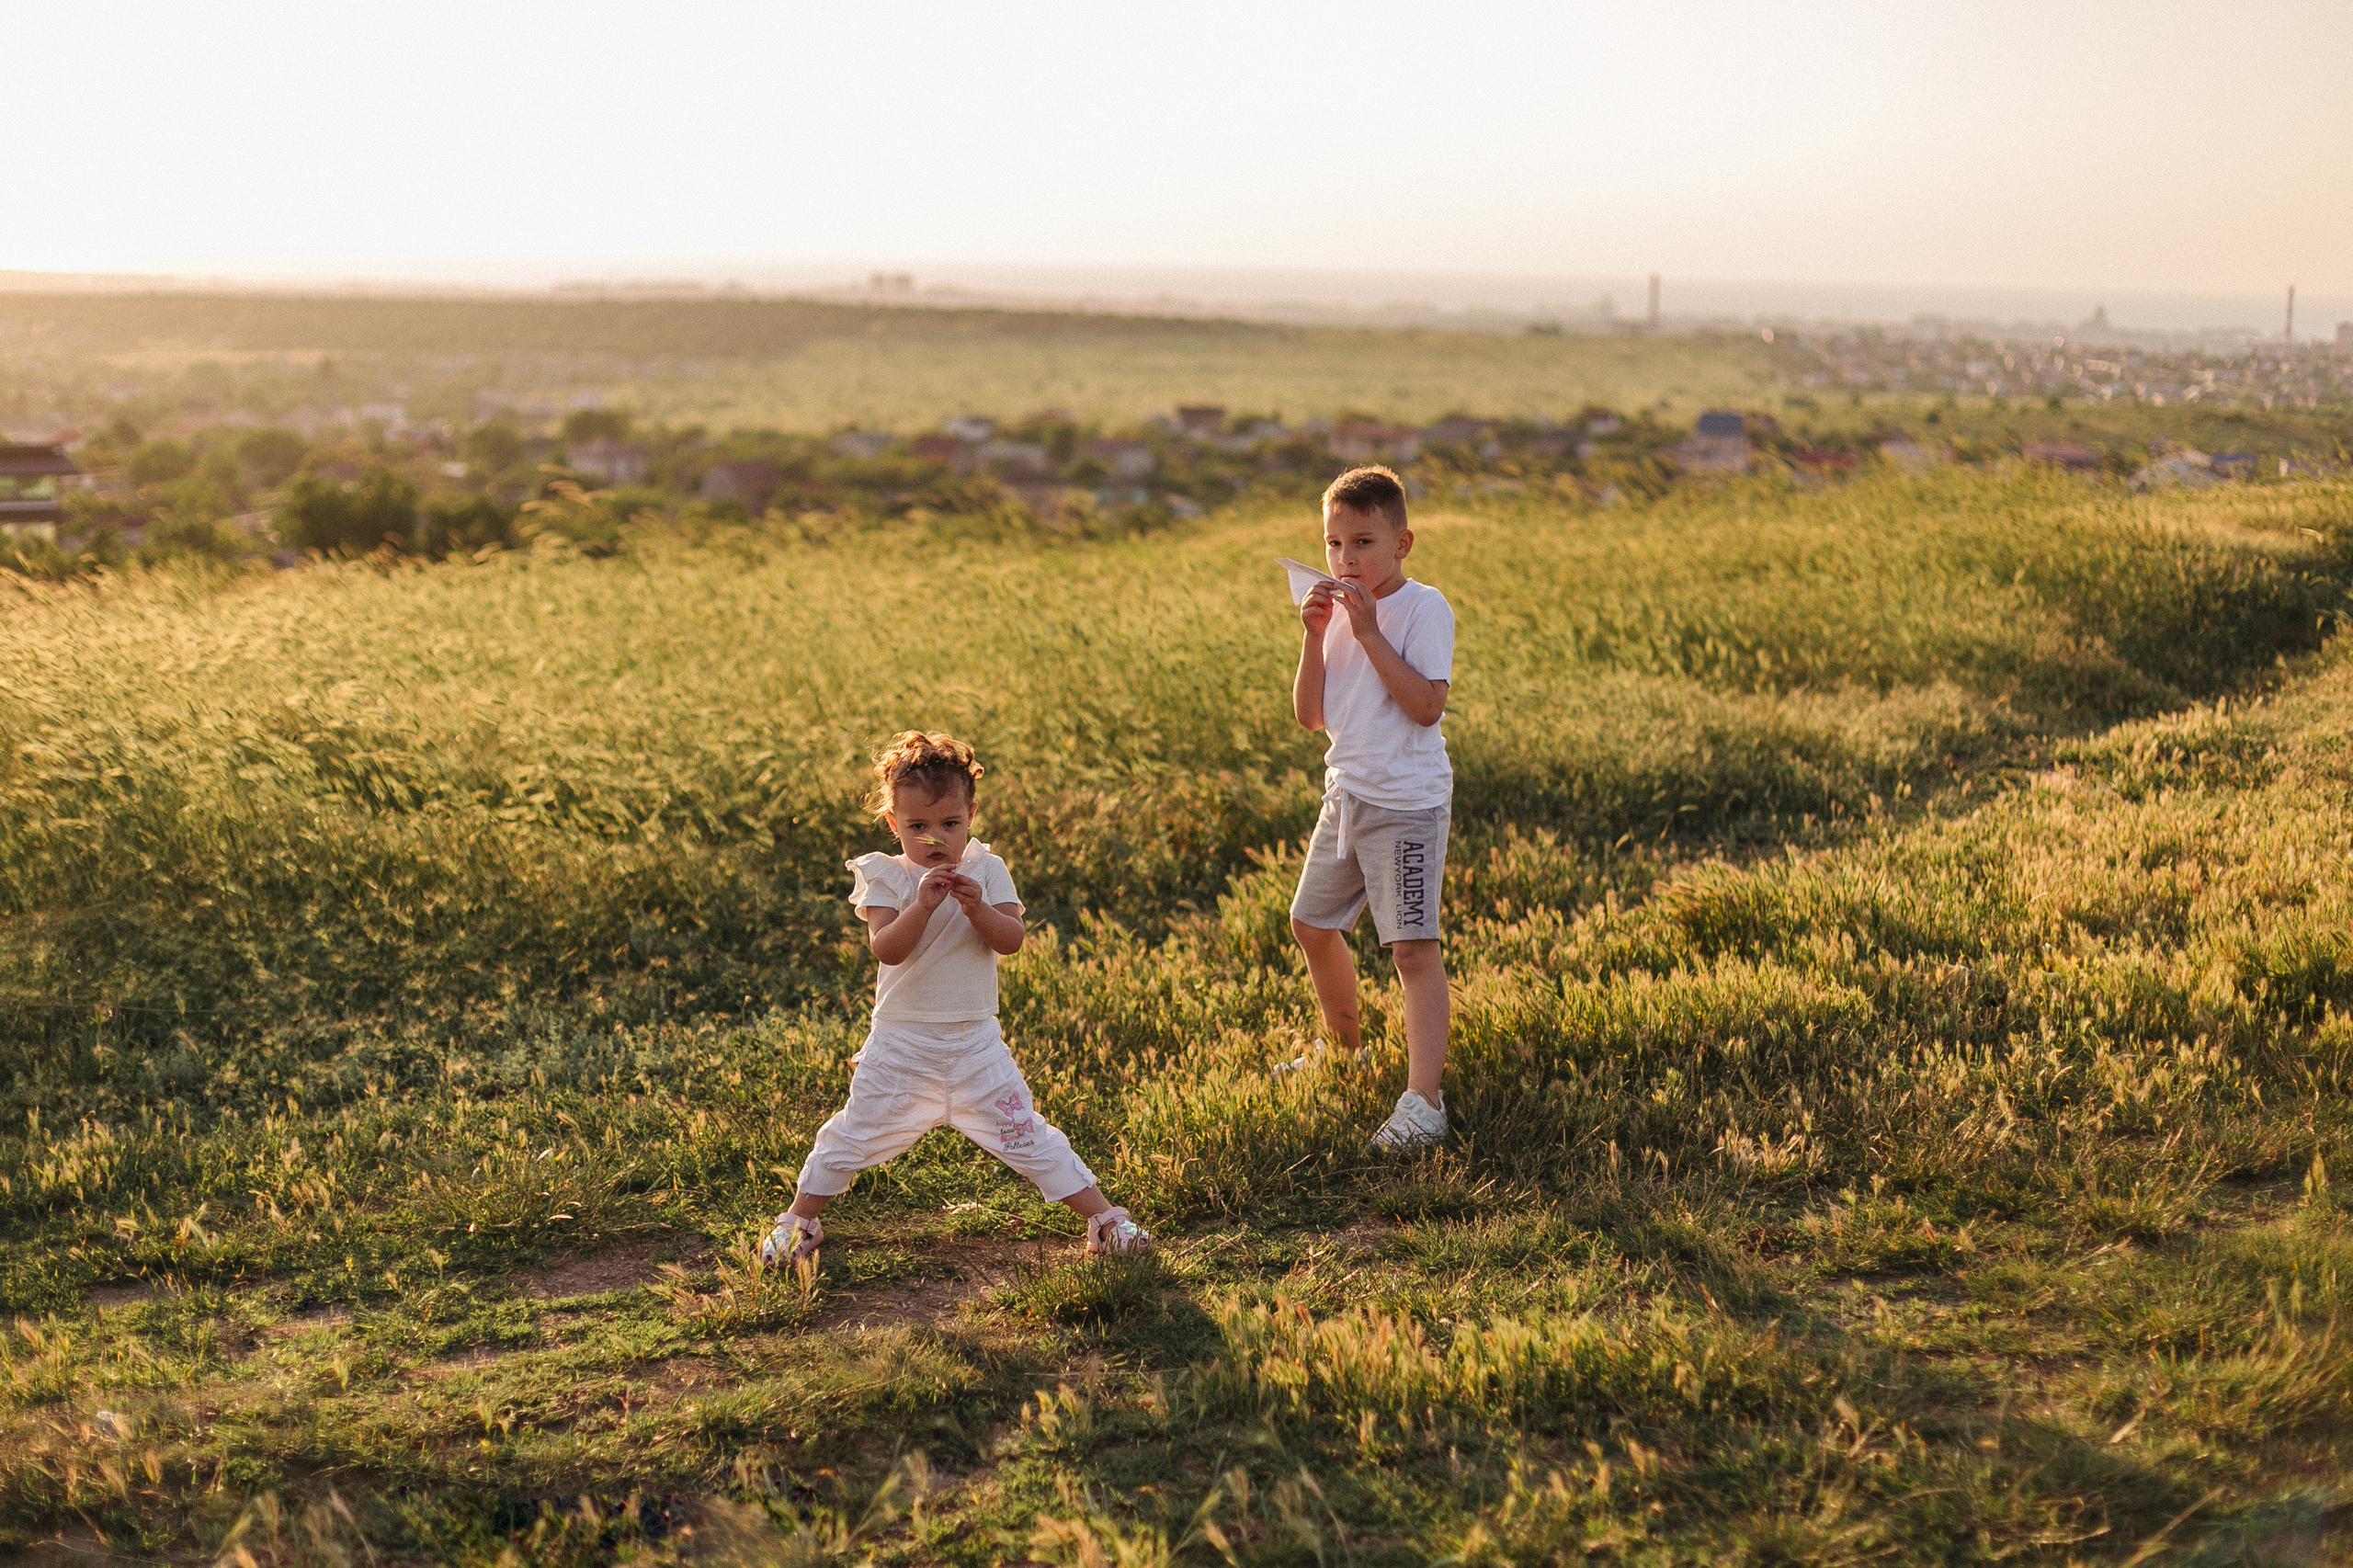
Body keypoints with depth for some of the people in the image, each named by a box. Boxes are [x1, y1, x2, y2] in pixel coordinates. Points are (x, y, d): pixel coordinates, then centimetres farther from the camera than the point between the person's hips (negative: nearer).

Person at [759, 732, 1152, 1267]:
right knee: (856, 1132, 8)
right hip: (902, 1042, -1)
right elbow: (886, 948, -21)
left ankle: (1102, 1215, 9)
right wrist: (922, 905, -34)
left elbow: (1011, 940, -11)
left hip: (974, 1040, 1)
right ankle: (801, 1220, 27)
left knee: (1024, 1131, 1)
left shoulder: (987, 871, -1)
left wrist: (978, 908, -28)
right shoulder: (885, 877, -7)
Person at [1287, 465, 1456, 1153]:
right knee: (1312, 923, 19)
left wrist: (1369, 633, -22)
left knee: (1413, 945, -12)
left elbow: (1427, 704, -23)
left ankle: (1424, 1098, -13)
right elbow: (1311, 715, 4)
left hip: (1406, 802, -8)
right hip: (1346, 793, 8)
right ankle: (1345, 1049, 41)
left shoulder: (1422, 608, -12)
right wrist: (1315, 635, -8)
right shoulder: (1336, 610, 8)